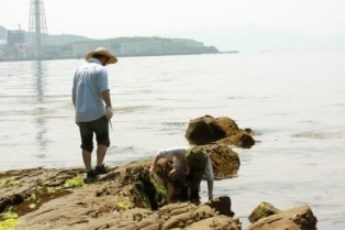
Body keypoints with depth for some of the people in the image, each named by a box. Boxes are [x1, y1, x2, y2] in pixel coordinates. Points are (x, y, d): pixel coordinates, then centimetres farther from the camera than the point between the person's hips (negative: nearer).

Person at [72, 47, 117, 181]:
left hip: (81, 115, 6)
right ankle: (99, 166, -3)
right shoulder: (100, 70, -5)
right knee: (103, 140, 9)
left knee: (86, 144, 11)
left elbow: (74, 95, 19)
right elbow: (104, 90, -21)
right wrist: (109, 107, -19)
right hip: (97, 113, -6)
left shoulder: (79, 70, 16)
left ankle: (89, 172, 11)